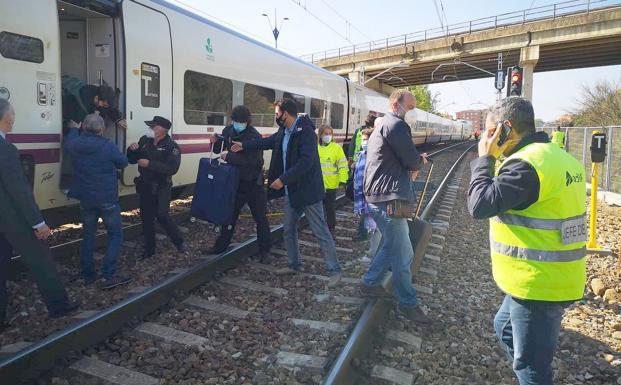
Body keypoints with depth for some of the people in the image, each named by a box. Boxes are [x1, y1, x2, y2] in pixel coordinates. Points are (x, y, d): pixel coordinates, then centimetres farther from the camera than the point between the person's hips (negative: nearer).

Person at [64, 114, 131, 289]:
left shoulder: (74, 144, -3)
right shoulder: (108, 146, -16)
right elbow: (123, 163, -3)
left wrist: (74, 128, 39)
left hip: (85, 198, 5)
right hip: (107, 198, -5)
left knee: (88, 235, 17)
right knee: (115, 234, 4)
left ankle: (87, 275, 23)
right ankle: (109, 276, -3)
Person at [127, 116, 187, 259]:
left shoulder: (171, 146, -13)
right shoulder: (144, 140, 4)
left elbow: (172, 168, -27)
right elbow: (132, 160, 13)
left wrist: (149, 164, -28)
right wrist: (132, 150, -9)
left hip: (161, 187, -6)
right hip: (145, 186, 6)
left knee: (162, 215, -14)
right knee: (146, 217, 11)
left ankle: (180, 242, 7)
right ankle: (149, 249, 25)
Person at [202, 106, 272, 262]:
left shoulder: (255, 136, -18)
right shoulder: (228, 131, 1)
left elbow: (250, 160, -30)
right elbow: (218, 150, 12)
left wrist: (229, 156, -27)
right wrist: (215, 141, -9)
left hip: (253, 183, -5)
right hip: (235, 181, 6)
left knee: (260, 218, 3)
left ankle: (264, 251, 14)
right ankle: (221, 245, 31)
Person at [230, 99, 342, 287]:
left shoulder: (306, 132, -20)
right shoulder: (284, 132, 7)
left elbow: (306, 162, -28)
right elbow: (267, 141, 25)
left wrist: (283, 180, -23)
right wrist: (244, 146, 31)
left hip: (307, 191, -9)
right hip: (291, 191, 9)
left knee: (321, 232, -2)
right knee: (289, 230, 18)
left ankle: (334, 271, 9)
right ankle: (294, 265, 34)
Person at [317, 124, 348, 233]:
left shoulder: (336, 147, -5)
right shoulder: (316, 148, 5)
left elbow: (343, 165, -6)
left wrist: (342, 180, -11)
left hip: (331, 185, -4)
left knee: (330, 208, 6)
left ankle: (330, 229, 19)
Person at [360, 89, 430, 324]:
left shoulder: (382, 125, 22)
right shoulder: (396, 125, -12)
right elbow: (412, 160, -14)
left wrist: (414, 162, 5)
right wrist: (421, 161, 9)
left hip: (378, 198, 11)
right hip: (389, 200, -11)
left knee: (390, 246, 23)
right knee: (403, 255, 0)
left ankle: (370, 283, 33)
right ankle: (408, 304, 13)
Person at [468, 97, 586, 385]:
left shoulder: (524, 163, -23)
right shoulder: (560, 157, 8)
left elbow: (479, 206, -22)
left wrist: (485, 158, -13)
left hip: (537, 284, -10)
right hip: (556, 278, 10)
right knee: (505, 326, 28)